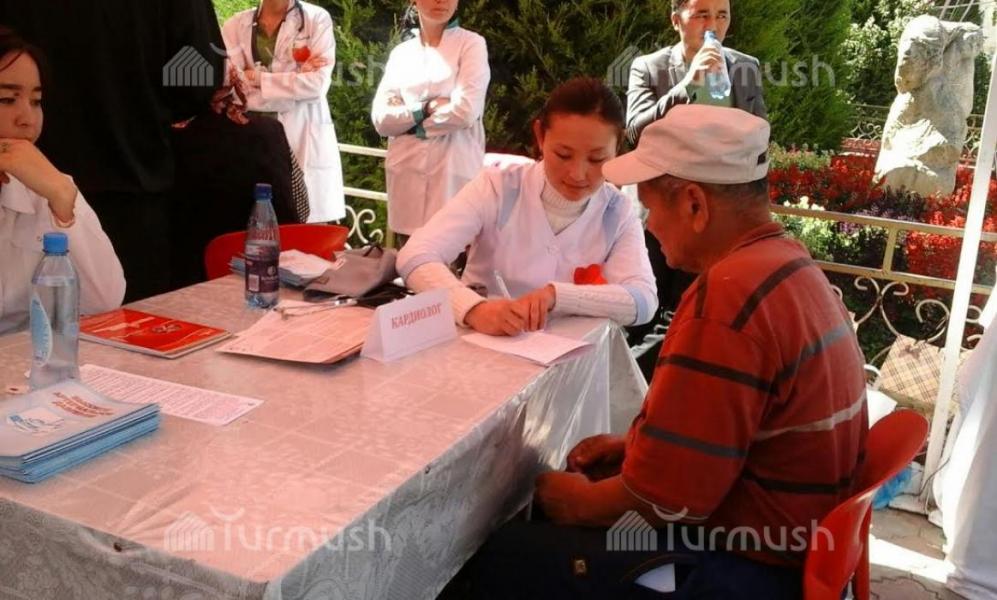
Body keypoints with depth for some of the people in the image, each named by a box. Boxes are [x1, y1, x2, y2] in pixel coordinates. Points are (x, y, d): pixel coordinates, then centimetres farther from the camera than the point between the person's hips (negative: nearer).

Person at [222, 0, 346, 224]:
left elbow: (317, 83, -9)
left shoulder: (317, 19, 3)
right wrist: (296, 77, -9)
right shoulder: (235, 26, 9)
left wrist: (257, 77, -9)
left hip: (305, 143, -2)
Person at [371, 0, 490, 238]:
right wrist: (426, 108, -10)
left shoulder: (471, 44, 2)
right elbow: (381, 119, 3)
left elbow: (465, 111, -11)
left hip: (453, 173, -4)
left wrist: (409, 121, 0)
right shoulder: (400, 53, 13)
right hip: (407, 175, 4)